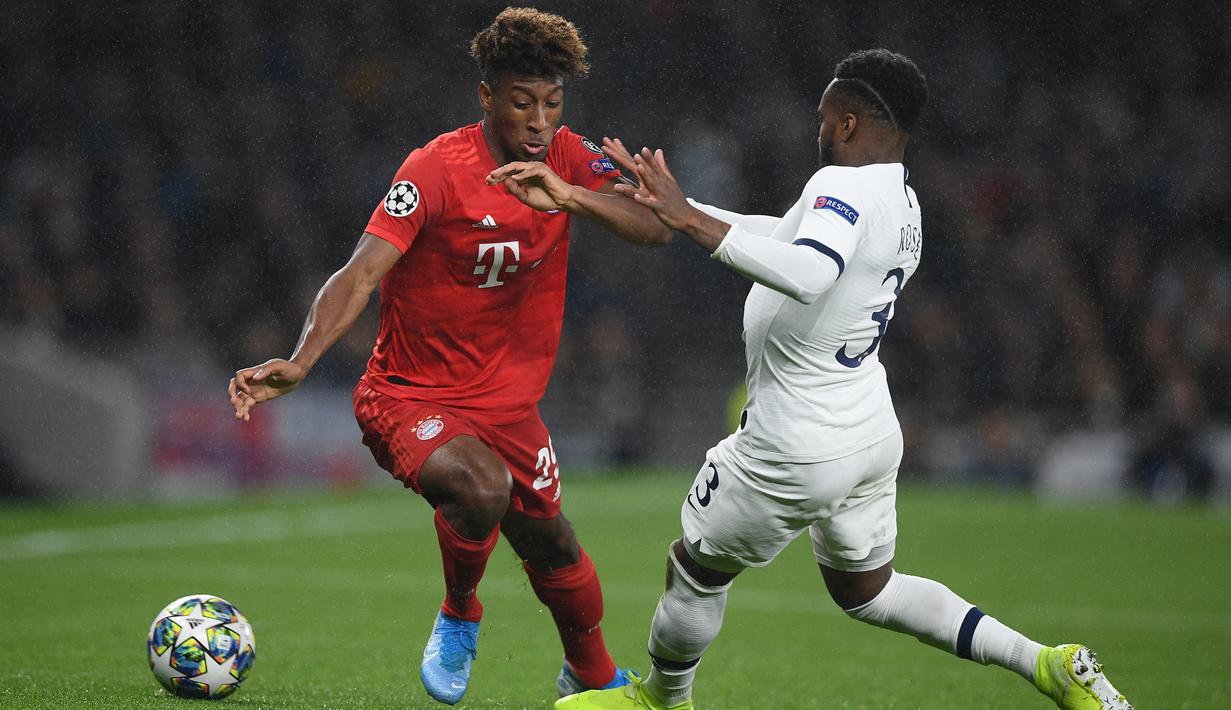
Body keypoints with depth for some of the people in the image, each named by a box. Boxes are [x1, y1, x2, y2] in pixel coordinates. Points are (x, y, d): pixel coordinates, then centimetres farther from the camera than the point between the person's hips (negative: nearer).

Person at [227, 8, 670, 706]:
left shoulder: (569, 159, -3)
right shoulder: (437, 169, -20)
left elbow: (657, 229, -13)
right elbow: (360, 275, -27)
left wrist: (569, 196, -30)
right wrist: (299, 364, -42)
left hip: (509, 398, 5)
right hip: (410, 397, -5)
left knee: (552, 547, 14)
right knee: (481, 489, -33)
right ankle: (459, 617, -2)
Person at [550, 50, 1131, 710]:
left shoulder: (843, 185, -22)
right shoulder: (903, 204, 8)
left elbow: (808, 274, -42)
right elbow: (788, 235, 18)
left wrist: (693, 221, -39)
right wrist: (677, 205, 17)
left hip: (799, 450, -9)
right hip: (874, 433, 9)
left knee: (698, 567, 14)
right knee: (865, 590, 24)